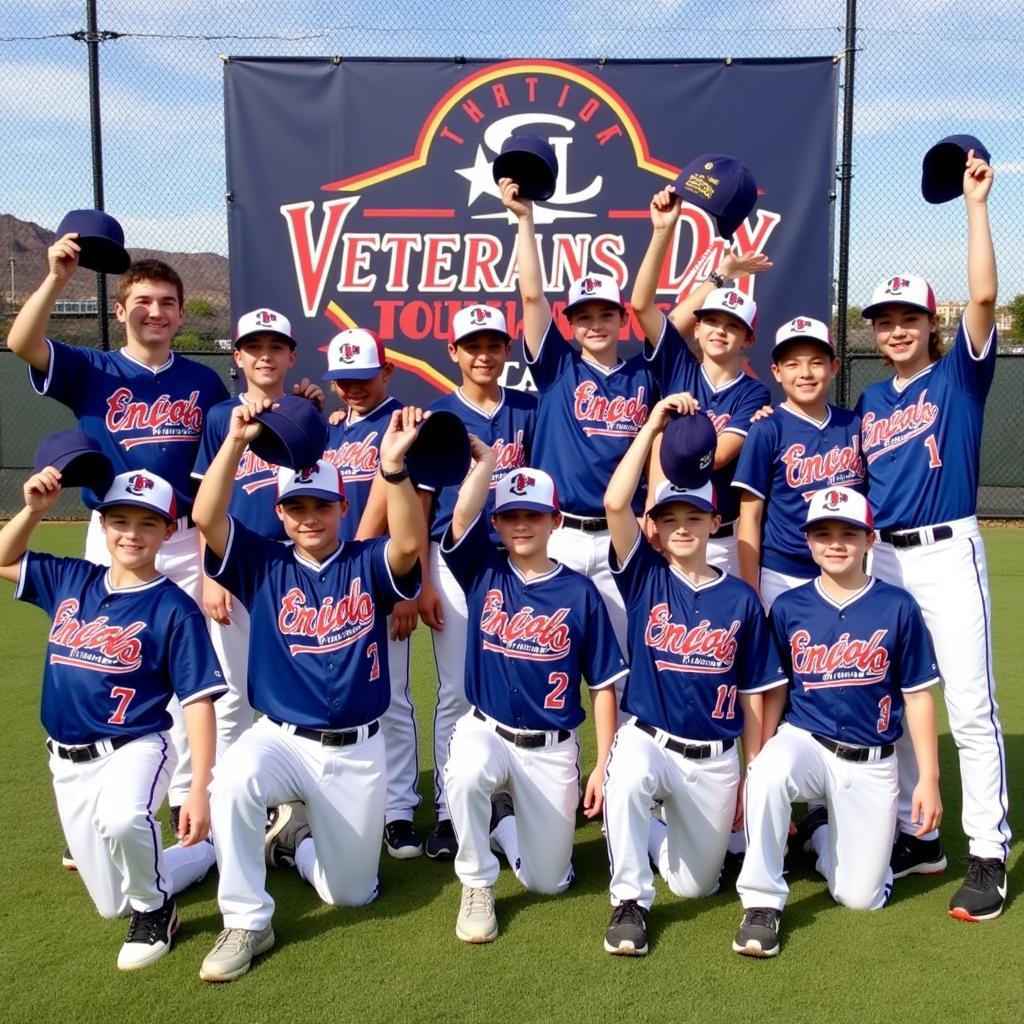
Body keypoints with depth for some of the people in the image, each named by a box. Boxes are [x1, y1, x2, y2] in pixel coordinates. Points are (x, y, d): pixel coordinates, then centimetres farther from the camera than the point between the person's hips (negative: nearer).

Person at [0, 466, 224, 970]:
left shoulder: (175, 609, -13)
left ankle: (154, 908, -10)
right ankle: (210, 848, 38)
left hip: (134, 749, -6)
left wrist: (199, 790, -24)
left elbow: (198, 702, -15)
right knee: (113, 904, 13)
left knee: (122, 820, -41)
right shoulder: (69, 580, 2)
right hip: (68, 762, 6)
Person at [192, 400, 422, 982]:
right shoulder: (263, 565, 1)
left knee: (351, 892, 6)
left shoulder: (367, 564, -3)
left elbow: (408, 546, -25)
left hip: (358, 751, 0)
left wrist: (393, 465, -40)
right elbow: (207, 518, -15)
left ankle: (294, 837, 40)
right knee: (234, 779, -35)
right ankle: (247, 924, -13)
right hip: (281, 739, 0)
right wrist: (236, 440, -26)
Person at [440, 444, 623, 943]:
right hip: (486, 729, 0)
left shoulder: (580, 592, -5)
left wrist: (604, 767, -6)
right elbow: (463, 516, -24)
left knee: (549, 881, 4)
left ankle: (502, 819, 36)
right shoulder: (483, 571, -2)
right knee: (466, 775, -37)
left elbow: (603, 686, -3)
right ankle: (477, 886, -8)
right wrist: (486, 460, -24)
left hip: (552, 748, 1)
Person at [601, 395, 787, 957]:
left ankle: (654, 833, 42)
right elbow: (614, 503, -20)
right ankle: (629, 901, -15)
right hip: (648, 740, -2)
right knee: (629, 777, -37)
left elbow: (751, 695, 4)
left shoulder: (741, 598, 0)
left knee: (695, 885, 8)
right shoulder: (645, 577, -3)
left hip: (715, 759, 2)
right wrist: (653, 424, -17)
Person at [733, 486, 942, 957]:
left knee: (862, 897, 0)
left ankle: (818, 831, 33)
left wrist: (928, 778, -1)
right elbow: (775, 692, 4)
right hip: (804, 741, 0)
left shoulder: (897, 608, -5)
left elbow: (917, 696, 0)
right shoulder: (788, 608, -3)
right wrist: (754, 763, 1)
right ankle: (762, 901, -18)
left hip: (871, 765, 1)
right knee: (770, 772, -37)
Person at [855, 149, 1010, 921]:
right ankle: (916, 836, 23)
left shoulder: (959, 375, 1)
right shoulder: (868, 402, 13)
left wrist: (976, 205, -13)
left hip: (947, 553, -5)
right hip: (881, 560, 5)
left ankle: (990, 856, 3)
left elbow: (984, 296, -14)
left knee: (970, 706, -5)